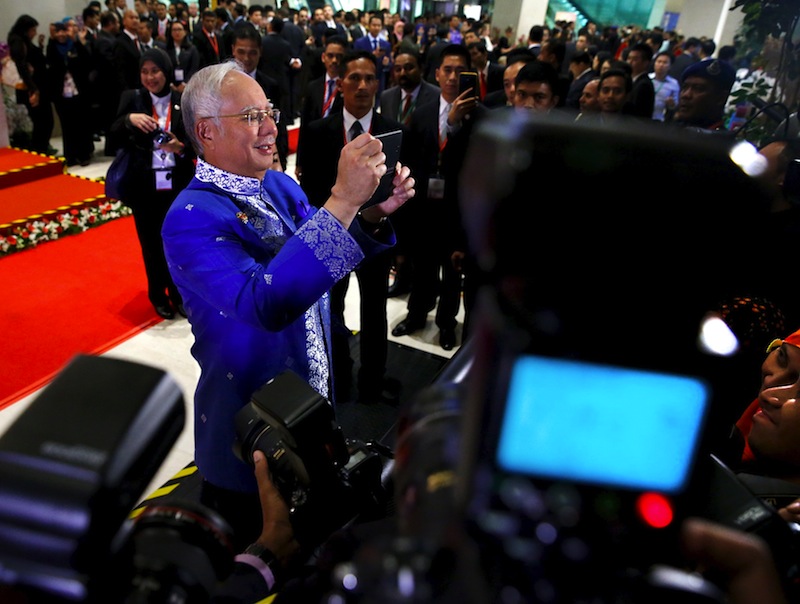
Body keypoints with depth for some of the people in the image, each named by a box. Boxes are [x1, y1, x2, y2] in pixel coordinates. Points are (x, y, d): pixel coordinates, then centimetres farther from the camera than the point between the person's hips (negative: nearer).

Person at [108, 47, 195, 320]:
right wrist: (129, 119, -24)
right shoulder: (131, 98, 1)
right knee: (151, 243, 10)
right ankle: (159, 295, 28)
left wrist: (181, 147, -21)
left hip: (178, 185, 0)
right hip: (144, 187, 0)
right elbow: (115, 138, -6)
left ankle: (179, 292, 27)